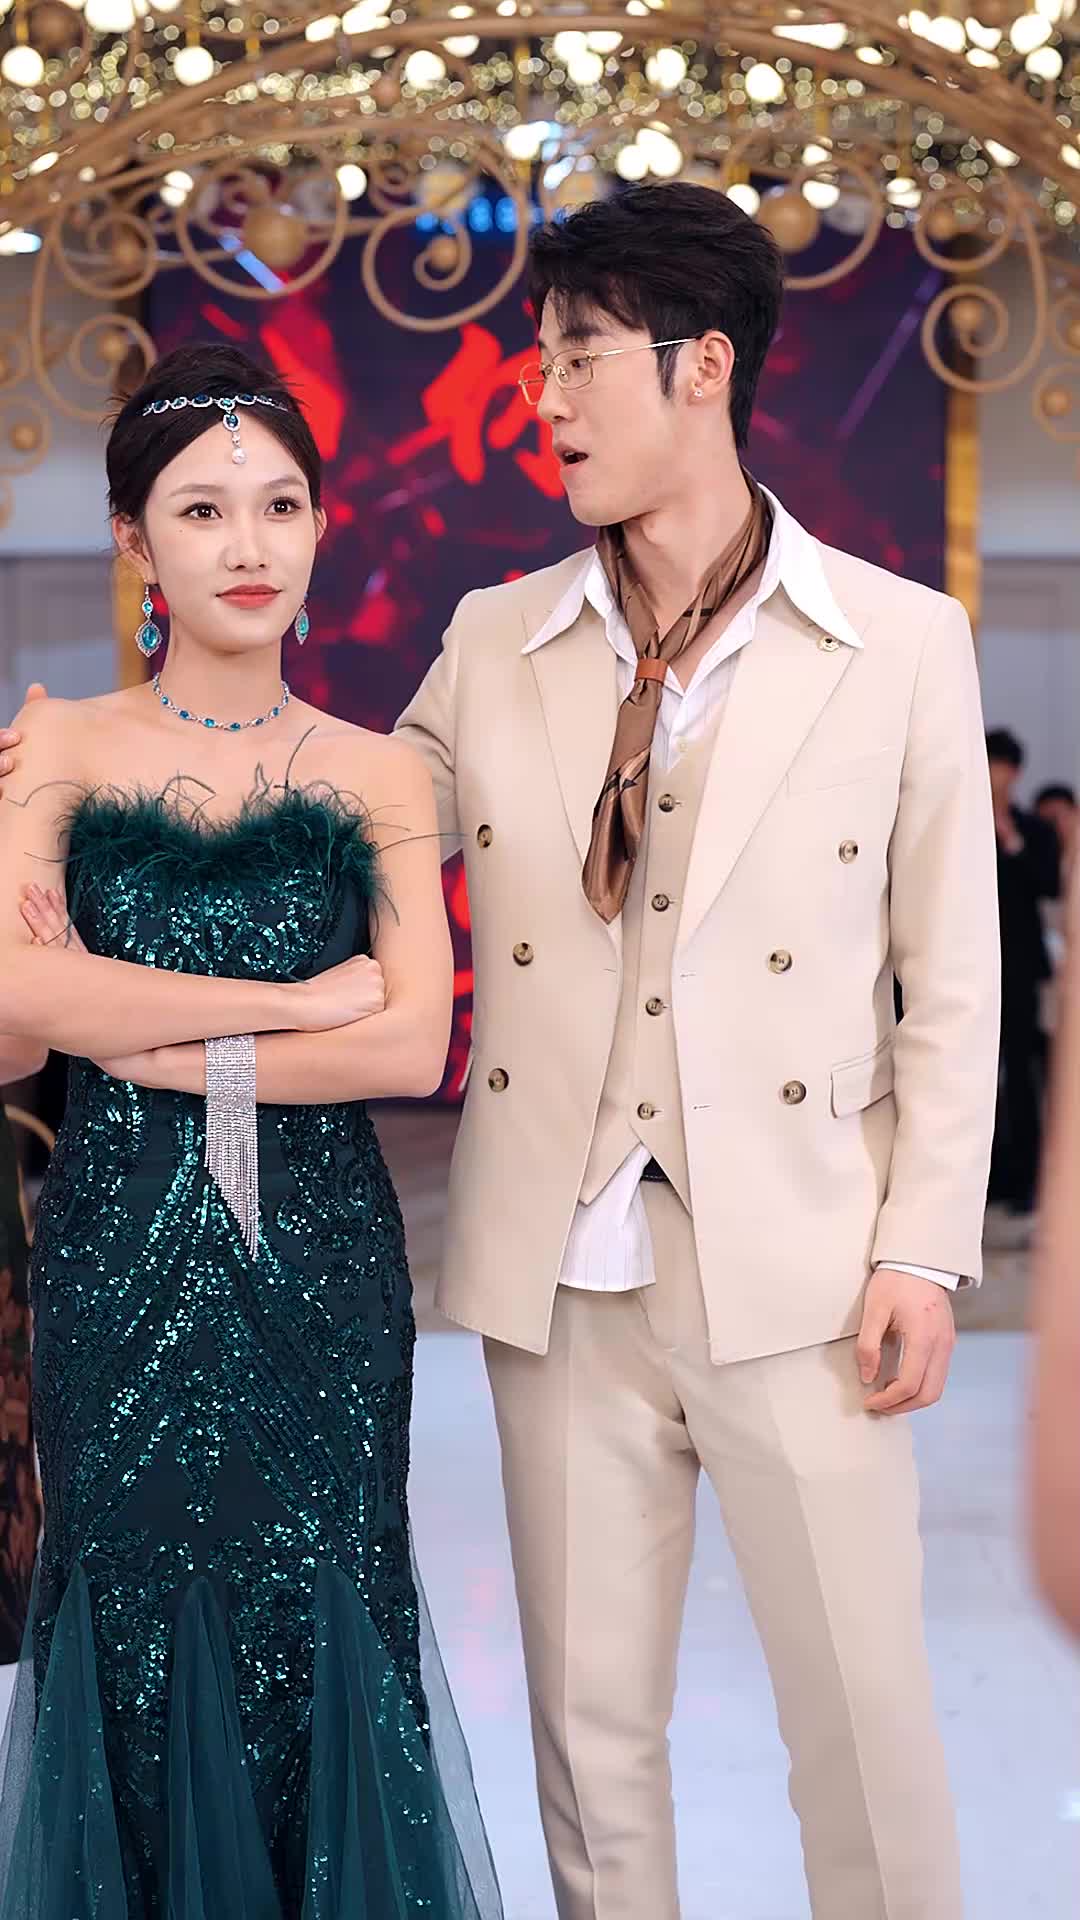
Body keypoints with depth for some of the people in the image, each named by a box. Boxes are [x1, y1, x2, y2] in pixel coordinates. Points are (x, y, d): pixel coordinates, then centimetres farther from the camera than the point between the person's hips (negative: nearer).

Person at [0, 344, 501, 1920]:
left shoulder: (377, 777, 4)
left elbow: (415, 1043, -6)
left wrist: (158, 1047, -13)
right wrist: (299, 999, -12)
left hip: (320, 1269, 0)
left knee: (313, 1626, 4)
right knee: (138, 1625, 7)